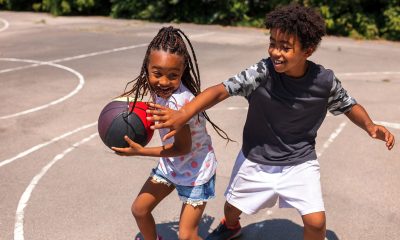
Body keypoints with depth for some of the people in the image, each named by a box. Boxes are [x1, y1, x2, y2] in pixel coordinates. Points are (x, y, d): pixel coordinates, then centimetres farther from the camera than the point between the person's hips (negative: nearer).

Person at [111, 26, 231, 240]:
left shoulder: (179, 101, -35)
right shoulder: (160, 89, -13)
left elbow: (183, 148, -25)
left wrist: (140, 151, -22)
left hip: (196, 172, -7)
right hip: (170, 164, 7)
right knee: (139, 209, 16)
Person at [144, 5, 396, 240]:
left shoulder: (325, 81, -19)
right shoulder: (261, 73, -25)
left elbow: (349, 105, 0)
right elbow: (221, 90, -35)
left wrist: (370, 126, -19)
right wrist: (183, 114, -50)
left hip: (300, 163, 0)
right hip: (255, 160, 1)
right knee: (232, 206, 21)